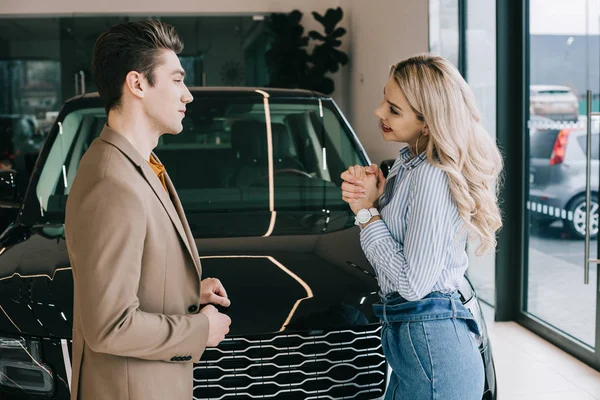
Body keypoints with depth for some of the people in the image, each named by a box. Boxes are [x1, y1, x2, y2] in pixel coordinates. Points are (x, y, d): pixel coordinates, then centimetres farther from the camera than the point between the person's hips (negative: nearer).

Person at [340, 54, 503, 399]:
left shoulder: (433, 177, -22)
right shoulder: (409, 162, 8)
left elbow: (412, 283, -21)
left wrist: (368, 211, -14)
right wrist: (366, 196, -3)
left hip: (432, 349, -9)